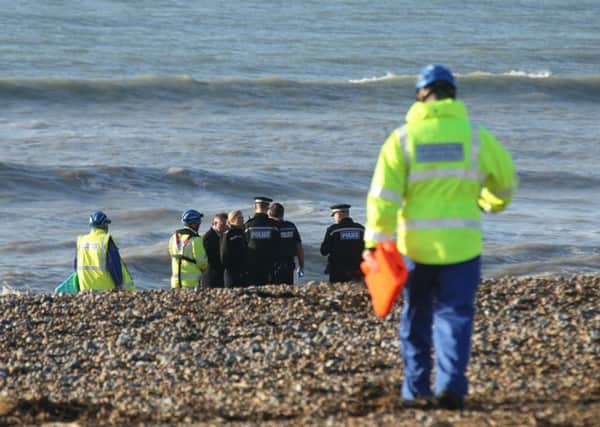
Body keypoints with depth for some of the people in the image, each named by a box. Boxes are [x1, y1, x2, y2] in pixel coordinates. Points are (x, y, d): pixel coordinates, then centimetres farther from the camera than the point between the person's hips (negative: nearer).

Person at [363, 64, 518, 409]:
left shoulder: (403, 138, -2)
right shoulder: (474, 135, 1)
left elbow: (384, 195, -10)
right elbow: (506, 180, 13)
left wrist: (376, 240, -8)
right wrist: (492, 203, 34)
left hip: (416, 244, 0)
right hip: (461, 243, 0)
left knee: (416, 316, 15)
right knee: (455, 315, 3)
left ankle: (416, 389, 20)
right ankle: (450, 384, -12)